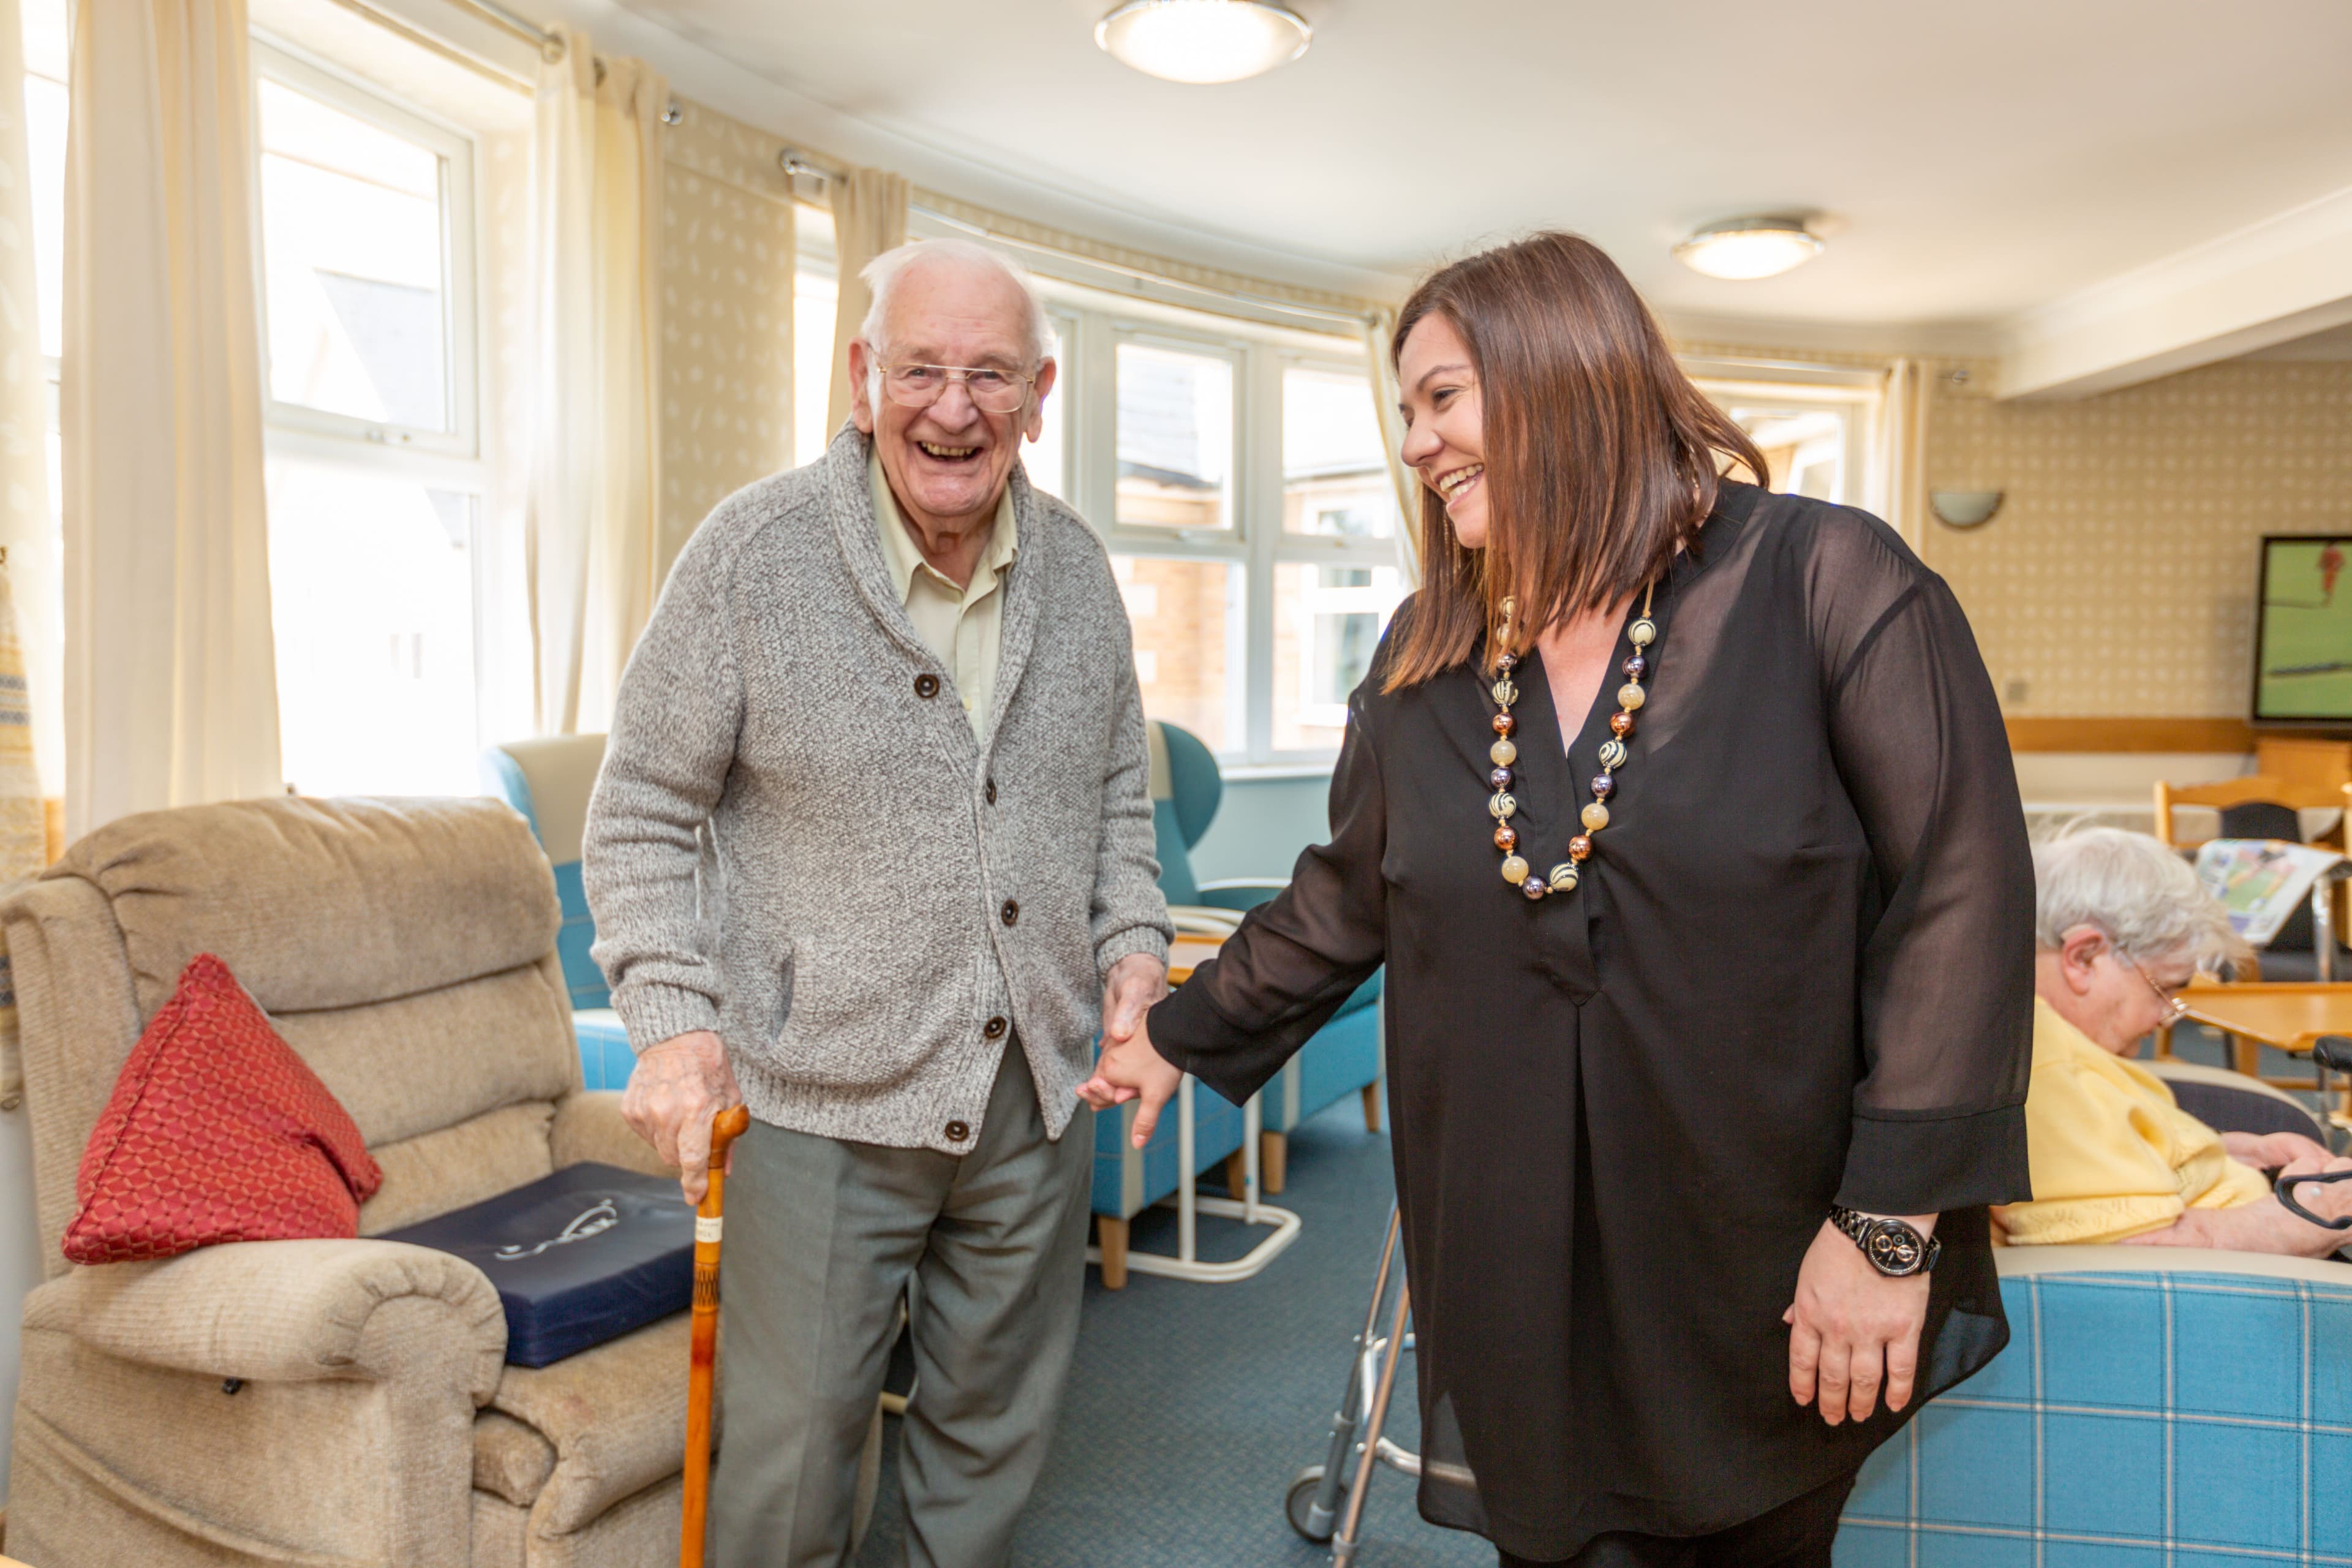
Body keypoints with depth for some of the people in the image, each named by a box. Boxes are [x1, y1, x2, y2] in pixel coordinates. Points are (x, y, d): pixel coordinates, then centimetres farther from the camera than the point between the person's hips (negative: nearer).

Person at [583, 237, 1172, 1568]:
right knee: (790, 1457, 8)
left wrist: (1134, 943, 0)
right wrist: (673, 1017, -16)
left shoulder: (1078, 568, 4)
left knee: (996, 1433, 20)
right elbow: (646, 809, -5)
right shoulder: (758, 552, -10)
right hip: (826, 1098, -4)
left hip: (1039, 1092, 5)